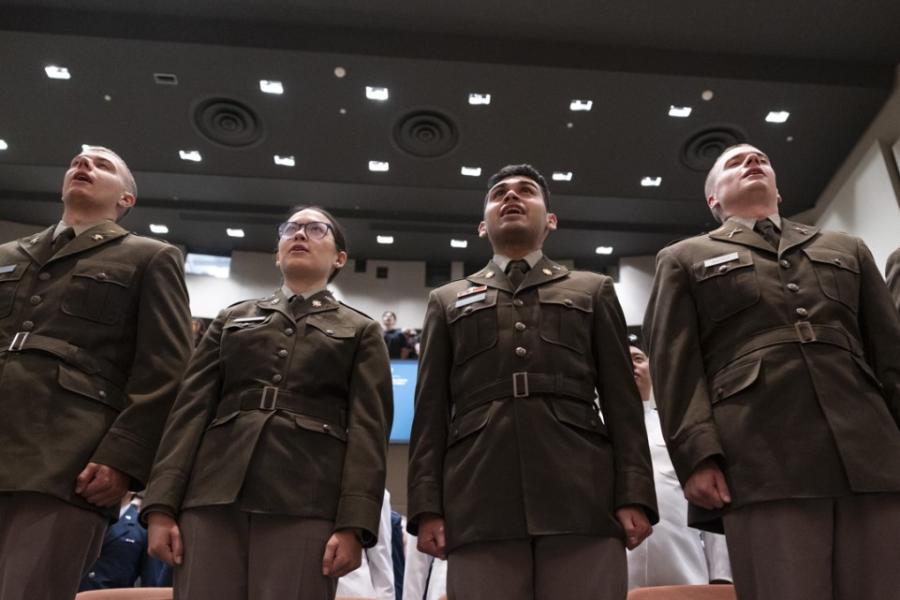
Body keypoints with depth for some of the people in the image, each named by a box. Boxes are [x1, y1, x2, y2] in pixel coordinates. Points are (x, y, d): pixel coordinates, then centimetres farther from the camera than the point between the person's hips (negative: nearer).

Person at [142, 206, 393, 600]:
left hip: (304, 503, -2)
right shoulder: (232, 318, 21)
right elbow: (190, 410, 11)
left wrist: (354, 524, -10)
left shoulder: (361, 332, 13)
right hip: (214, 494, 3)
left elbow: (368, 430, 1)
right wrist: (161, 505, 0)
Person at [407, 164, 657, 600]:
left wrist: (634, 496, -2)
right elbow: (431, 412, 12)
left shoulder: (594, 291, 20)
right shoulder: (448, 301, 21)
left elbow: (622, 402, 11)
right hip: (479, 505, 1)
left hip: (582, 498, 0)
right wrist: (427, 507, 0)